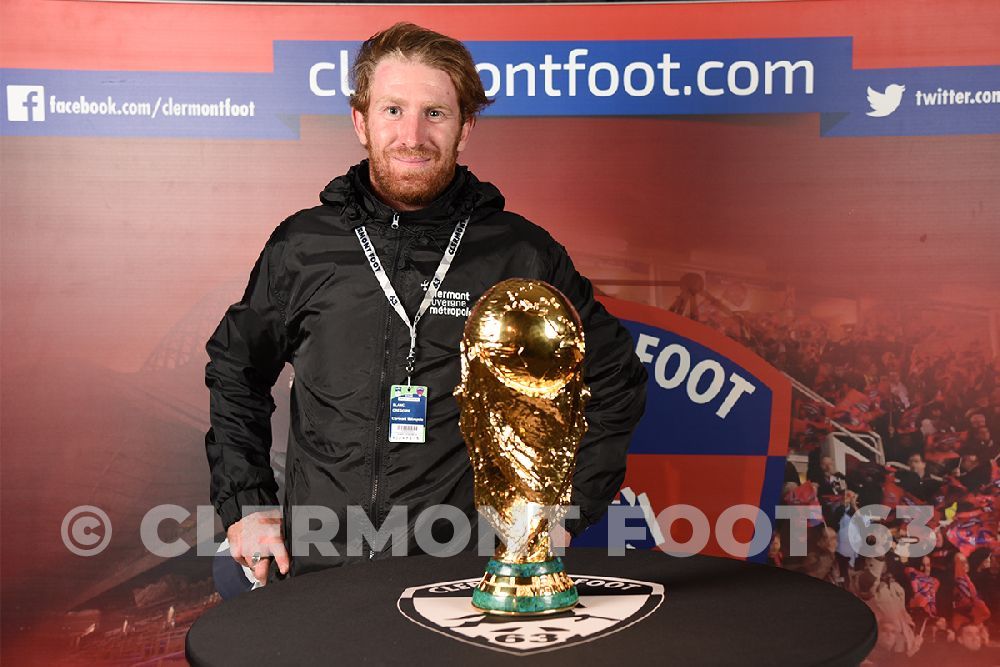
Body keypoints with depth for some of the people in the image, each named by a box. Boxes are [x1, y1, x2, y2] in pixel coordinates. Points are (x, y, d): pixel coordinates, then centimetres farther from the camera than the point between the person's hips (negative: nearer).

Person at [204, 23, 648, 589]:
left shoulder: (523, 255, 2)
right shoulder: (303, 246, 6)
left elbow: (616, 383, 14)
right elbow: (234, 370, 21)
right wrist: (243, 504, 14)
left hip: (462, 571, -1)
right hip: (313, 569, 1)